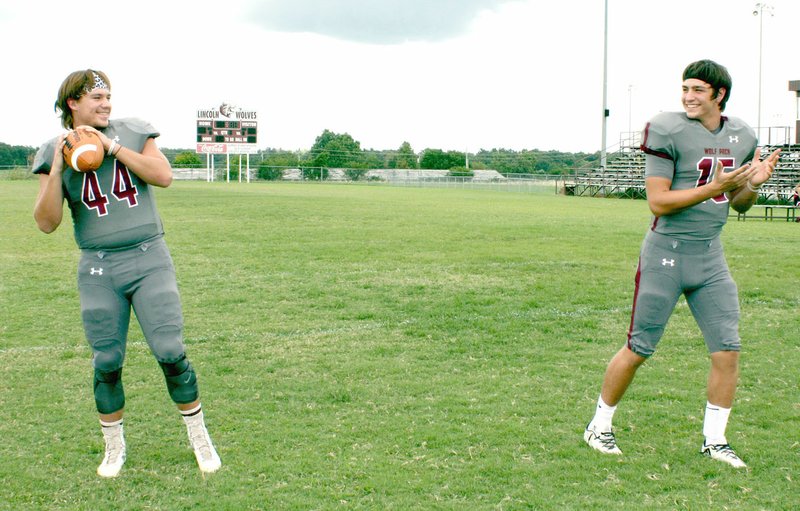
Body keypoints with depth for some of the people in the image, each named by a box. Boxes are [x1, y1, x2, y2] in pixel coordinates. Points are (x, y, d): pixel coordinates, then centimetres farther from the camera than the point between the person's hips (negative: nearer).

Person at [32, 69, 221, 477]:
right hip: (98, 268, 1)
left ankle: (199, 438, 12)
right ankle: (114, 447, 25)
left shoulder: (132, 133, 5)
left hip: (149, 259, 0)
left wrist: (113, 146, -13)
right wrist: (56, 170, -15)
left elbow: (164, 176, -10)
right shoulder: (55, 153, 3)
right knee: (106, 362, 4)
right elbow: (46, 223, -4)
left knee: (170, 352, -6)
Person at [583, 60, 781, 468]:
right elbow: (658, 203, -16)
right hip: (666, 255, -5)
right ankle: (600, 426, 19)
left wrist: (753, 183, -4)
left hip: (711, 258, 5)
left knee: (728, 351, 2)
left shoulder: (741, 136, 7)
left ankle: (714, 440, 18)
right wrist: (714, 187, -22)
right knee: (638, 349, 1)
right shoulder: (668, 131, -12)